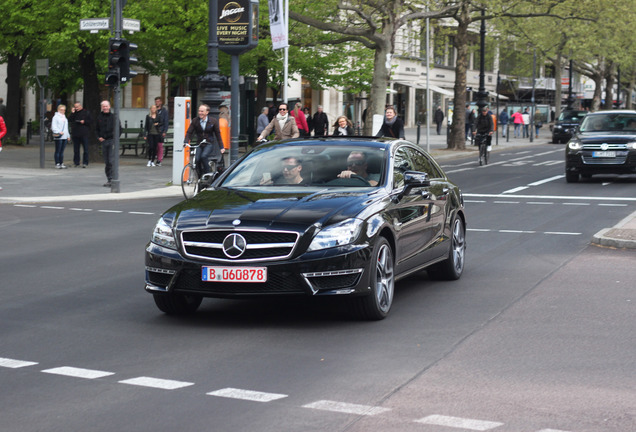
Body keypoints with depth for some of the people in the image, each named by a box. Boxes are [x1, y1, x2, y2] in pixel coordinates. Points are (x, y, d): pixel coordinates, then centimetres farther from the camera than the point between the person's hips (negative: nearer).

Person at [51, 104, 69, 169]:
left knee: (62, 151, 9)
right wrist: (59, 132, -22)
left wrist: (68, 136, 22)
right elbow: (53, 127, -11)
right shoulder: (56, 117, -3)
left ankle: (61, 163, 12)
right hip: (59, 137, -7)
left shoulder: (64, 117, 22)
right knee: (58, 151, -4)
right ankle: (57, 164, -2)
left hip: (64, 137, 7)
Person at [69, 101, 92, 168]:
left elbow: (90, 121, 2)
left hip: (84, 134, -3)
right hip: (75, 134, 3)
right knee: (76, 149, 7)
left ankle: (85, 162, 1)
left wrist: (84, 122, -13)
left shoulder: (86, 112, 4)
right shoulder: (74, 113, 13)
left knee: (85, 149, -3)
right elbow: (69, 120, 1)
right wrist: (72, 113, -6)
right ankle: (76, 162, 13)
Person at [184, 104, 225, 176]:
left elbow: (218, 134, 1)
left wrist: (221, 147, -1)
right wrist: (186, 142, -19)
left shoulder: (213, 121, -4)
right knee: (197, 160, -17)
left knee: (204, 156, -29)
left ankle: (207, 173, -12)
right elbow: (189, 132, -1)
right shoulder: (195, 121, 0)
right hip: (199, 144, 3)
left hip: (209, 144, -3)